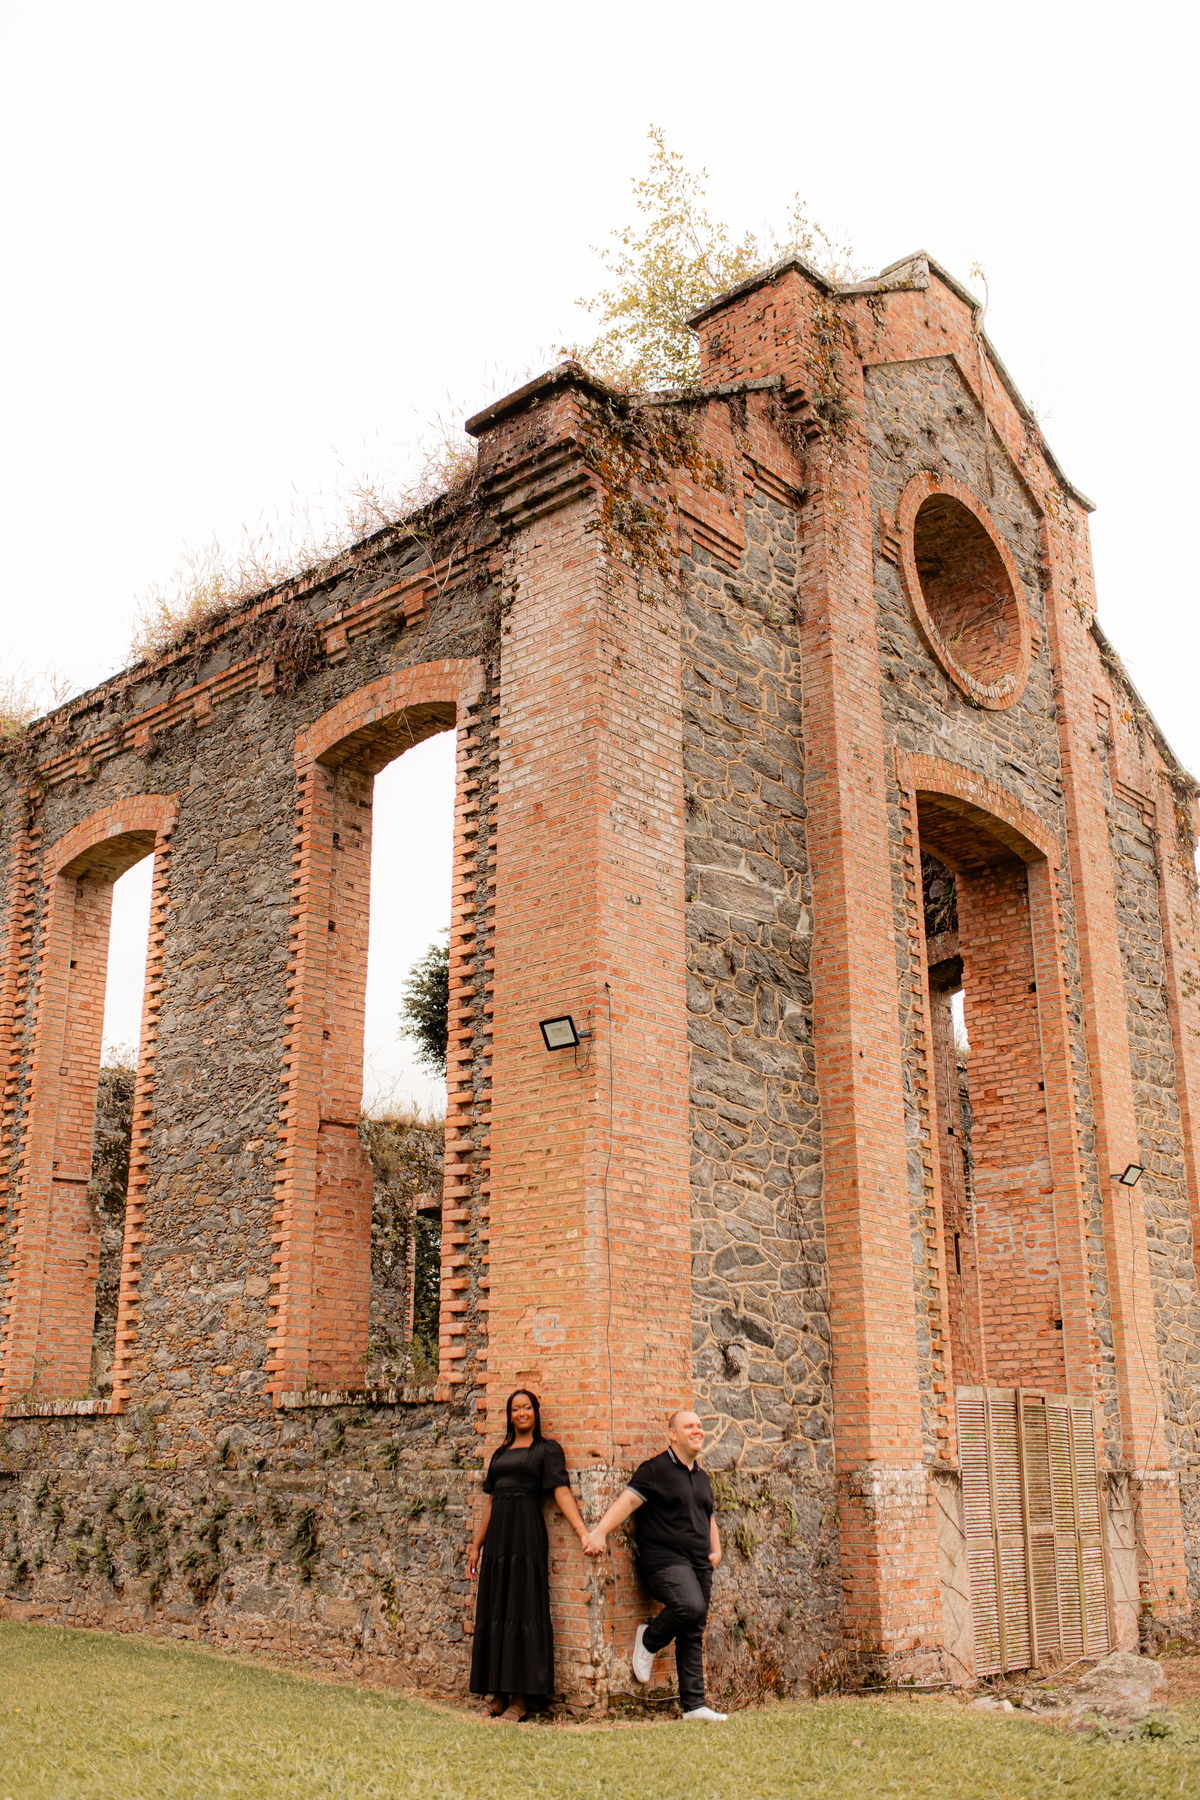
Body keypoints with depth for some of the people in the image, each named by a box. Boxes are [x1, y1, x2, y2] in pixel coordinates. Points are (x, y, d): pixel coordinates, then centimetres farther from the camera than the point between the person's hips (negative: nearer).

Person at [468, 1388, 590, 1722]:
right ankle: (498, 1695, 11)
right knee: (494, 1610, 5)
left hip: (526, 1532, -6)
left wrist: (583, 1531, -19)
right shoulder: (501, 1454, 19)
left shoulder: (547, 1449, 3)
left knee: (522, 1609, -7)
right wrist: (476, 1546, 17)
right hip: (497, 1536, 6)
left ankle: (520, 1699, -5)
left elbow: (562, 1492, -7)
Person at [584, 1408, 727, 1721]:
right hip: (664, 1559, -7)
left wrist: (716, 1550, 18)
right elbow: (627, 1500, -13)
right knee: (691, 1606, -29)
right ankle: (649, 1639, -2)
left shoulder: (702, 1478, 20)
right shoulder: (656, 1469, -5)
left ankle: (693, 1705, 9)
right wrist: (599, 1532, -24)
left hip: (699, 1565, 7)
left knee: (693, 1636, 5)